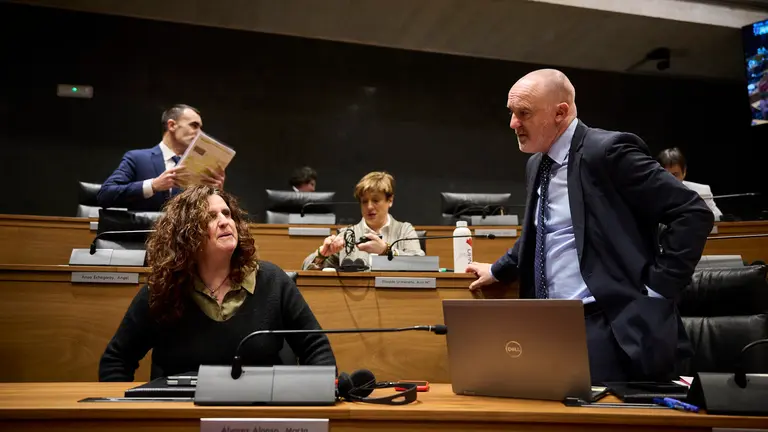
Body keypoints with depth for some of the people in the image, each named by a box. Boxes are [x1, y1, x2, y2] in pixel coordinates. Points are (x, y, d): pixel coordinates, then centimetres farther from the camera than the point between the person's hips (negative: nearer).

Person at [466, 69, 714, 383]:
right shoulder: (537, 165, 13)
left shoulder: (607, 151, -13)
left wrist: (657, 288, -13)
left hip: (607, 328, -7)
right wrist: (498, 270, 28)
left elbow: (693, 214, -13)